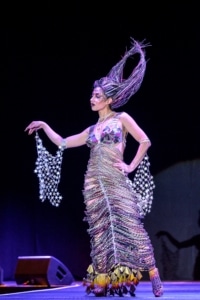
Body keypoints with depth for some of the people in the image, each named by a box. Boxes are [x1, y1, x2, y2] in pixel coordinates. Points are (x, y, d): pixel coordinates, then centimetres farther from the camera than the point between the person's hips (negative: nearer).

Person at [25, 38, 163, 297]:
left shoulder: (121, 118, 4)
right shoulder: (91, 130, 18)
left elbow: (145, 142, 1)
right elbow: (63, 143, 22)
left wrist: (131, 167, -3)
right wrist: (45, 126, 19)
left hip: (116, 182, -5)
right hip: (94, 185, 5)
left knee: (131, 227, -11)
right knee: (101, 231, 1)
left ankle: (154, 277, -10)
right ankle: (102, 281, 2)